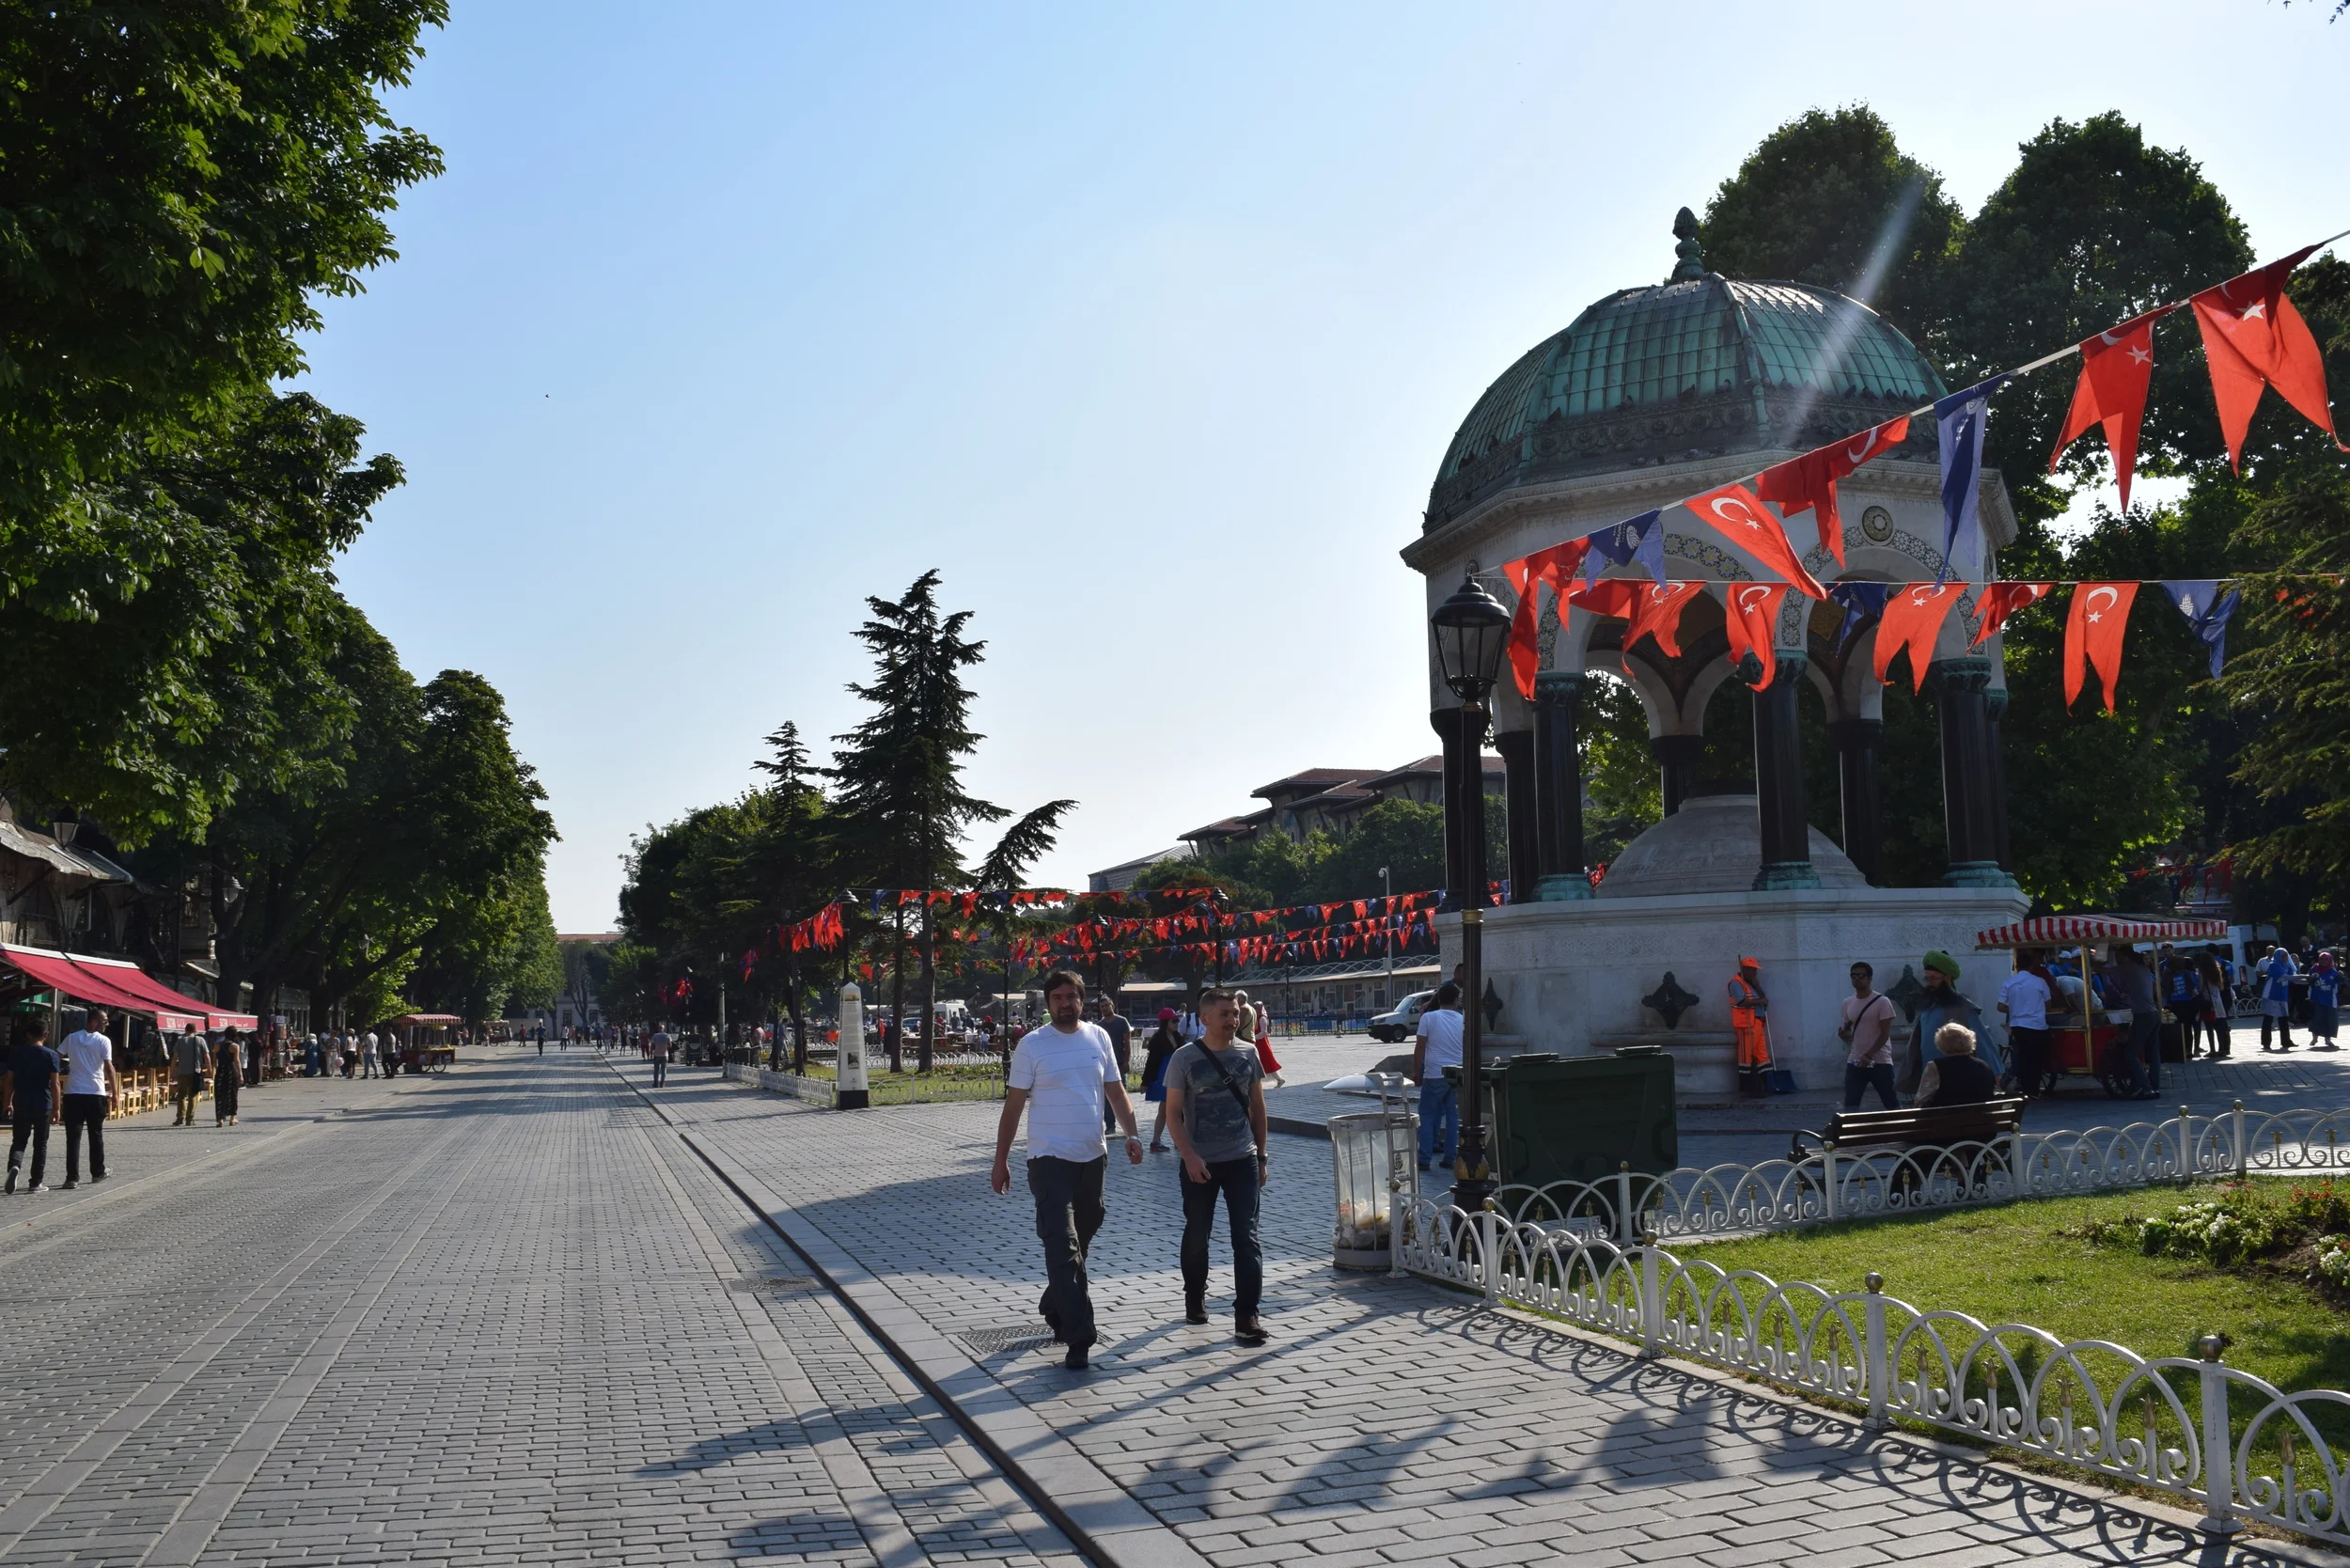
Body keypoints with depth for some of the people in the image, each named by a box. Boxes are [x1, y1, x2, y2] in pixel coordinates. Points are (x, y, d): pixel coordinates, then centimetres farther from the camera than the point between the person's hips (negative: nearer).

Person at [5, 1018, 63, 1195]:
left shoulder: (16, 1054, 2)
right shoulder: (51, 1055, -6)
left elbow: (9, 1081, 4)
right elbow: (55, 1084, -8)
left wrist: (8, 1102, 15)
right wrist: (57, 1107, -3)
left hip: (21, 1106, 2)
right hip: (42, 1106, -2)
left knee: (18, 1141, 10)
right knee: (40, 1145, 8)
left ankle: (14, 1166, -20)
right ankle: (36, 1183, 10)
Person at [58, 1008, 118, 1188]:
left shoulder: (71, 1038, 6)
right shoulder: (103, 1041, -5)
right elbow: (109, 1068, -11)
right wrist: (115, 1092, -6)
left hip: (73, 1093, 2)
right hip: (96, 1094, -2)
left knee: (73, 1137, 0)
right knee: (96, 1135, 13)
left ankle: (72, 1177, -7)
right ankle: (98, 1173, 24)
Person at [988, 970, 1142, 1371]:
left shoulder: (1098, 1037, 6)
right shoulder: (1032, 1045, -6)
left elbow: (1115, 1090, 12)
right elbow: (1014, 1104, -2)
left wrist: (1131, 1133, -1)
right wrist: (1001, 1160, -2)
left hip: (1093, 1157, 5)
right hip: (1050, 1158, -5)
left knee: (1081, 1242, 16)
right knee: (1062, 1247, -11)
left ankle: (1055, 1308, 37)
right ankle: (1078, 1338, -12)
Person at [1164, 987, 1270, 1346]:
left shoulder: (1247, 1054, 2)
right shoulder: (1185, 1058, -7)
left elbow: (1257, 1107, 10)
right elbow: (1173, 1113, -6)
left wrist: (1261, 1157, 9)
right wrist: (1189, 1157, -16)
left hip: (1242, 1160, 2)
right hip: (1200, 1163, -1)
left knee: (1246, 1236, -5)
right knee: (1197, 1234, 12)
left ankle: (1247, 1315, -4)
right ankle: (1195, 1299, 34)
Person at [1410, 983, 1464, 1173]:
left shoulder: (1428, 1018, -5)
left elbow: (1419, 1048, -5)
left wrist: (1416, 1072, 3)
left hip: (1434, 1075, -3)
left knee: (1427, 1116, 4)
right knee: (1453, 1117, 11)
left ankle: (1424, 1159, 0)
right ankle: (1450, 1157, 12)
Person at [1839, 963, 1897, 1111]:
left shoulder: (1882, 1001, -8)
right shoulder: (1848, 1003, 9)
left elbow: (1885, 1033, -12)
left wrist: (1869, 1055, -21)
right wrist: (1844, 1033, -5)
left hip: (1880, 1062, -5)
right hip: (1855, 1062, 5)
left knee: (1891, 1104, 4)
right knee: (1850, 1105, -2)